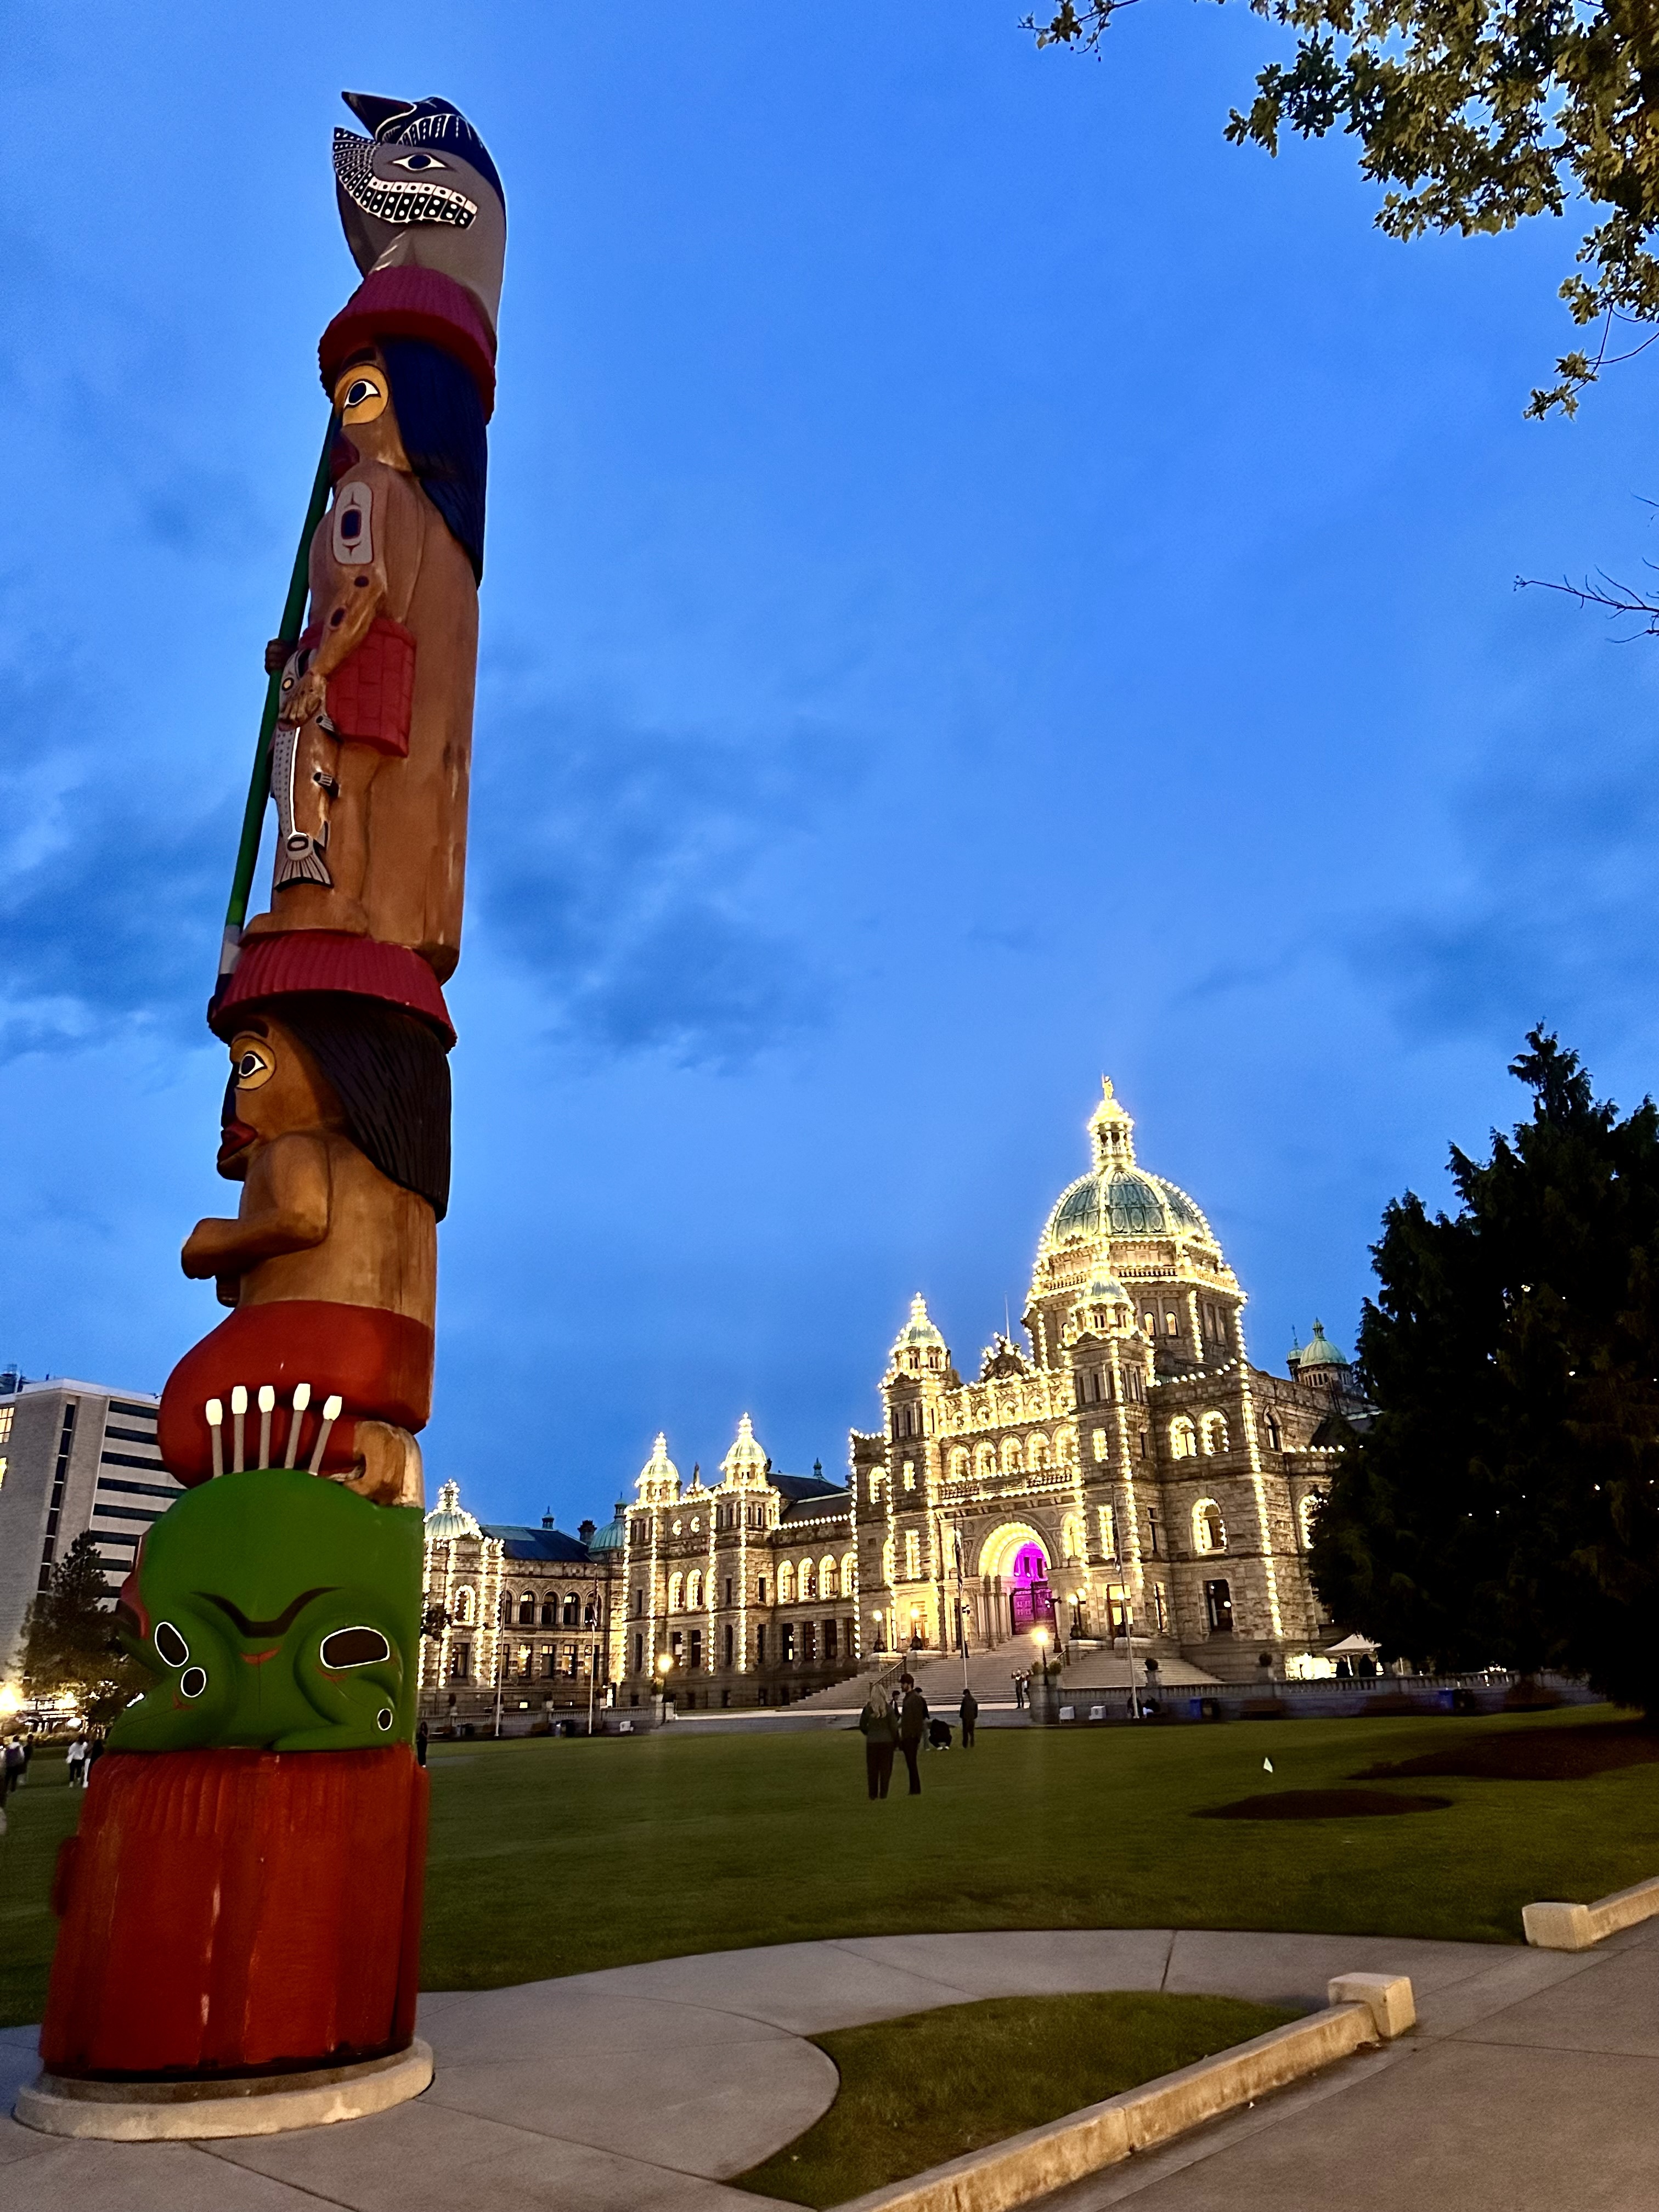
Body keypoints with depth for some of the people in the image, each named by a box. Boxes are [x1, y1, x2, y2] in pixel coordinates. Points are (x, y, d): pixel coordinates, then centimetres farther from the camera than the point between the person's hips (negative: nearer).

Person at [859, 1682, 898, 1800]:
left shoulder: (868, 1708, -6)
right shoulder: (888, 1708, -10)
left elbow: (862, 1725, 2)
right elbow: (894, 1726, -7)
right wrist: (896, 1740, 6)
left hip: (872, 1742, 1)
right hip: (887, 1741, -1)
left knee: (872, 1769, 10)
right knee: (886, 1768, 8)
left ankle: (873, 1796, 13)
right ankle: (883, 1794, 6)